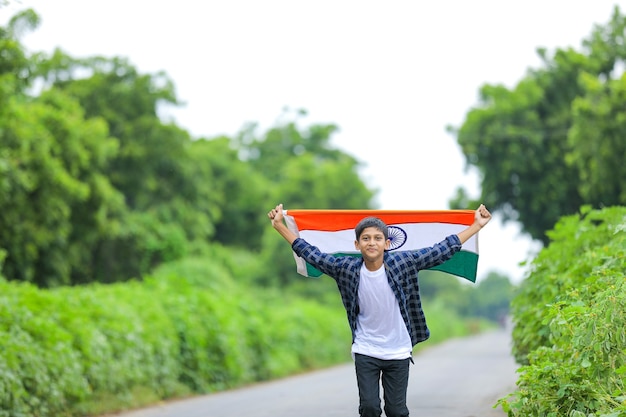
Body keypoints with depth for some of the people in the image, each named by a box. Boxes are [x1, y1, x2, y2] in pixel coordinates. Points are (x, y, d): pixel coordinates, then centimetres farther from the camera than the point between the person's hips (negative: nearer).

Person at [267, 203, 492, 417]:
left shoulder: (403, 263, -11)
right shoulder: (348, 269, -9)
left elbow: (441, 251, -9)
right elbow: (313, 256, -2)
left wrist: (476, 226, -12)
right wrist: (280, 227, -3)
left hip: (398, 352, 0)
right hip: (365, 352, 0)